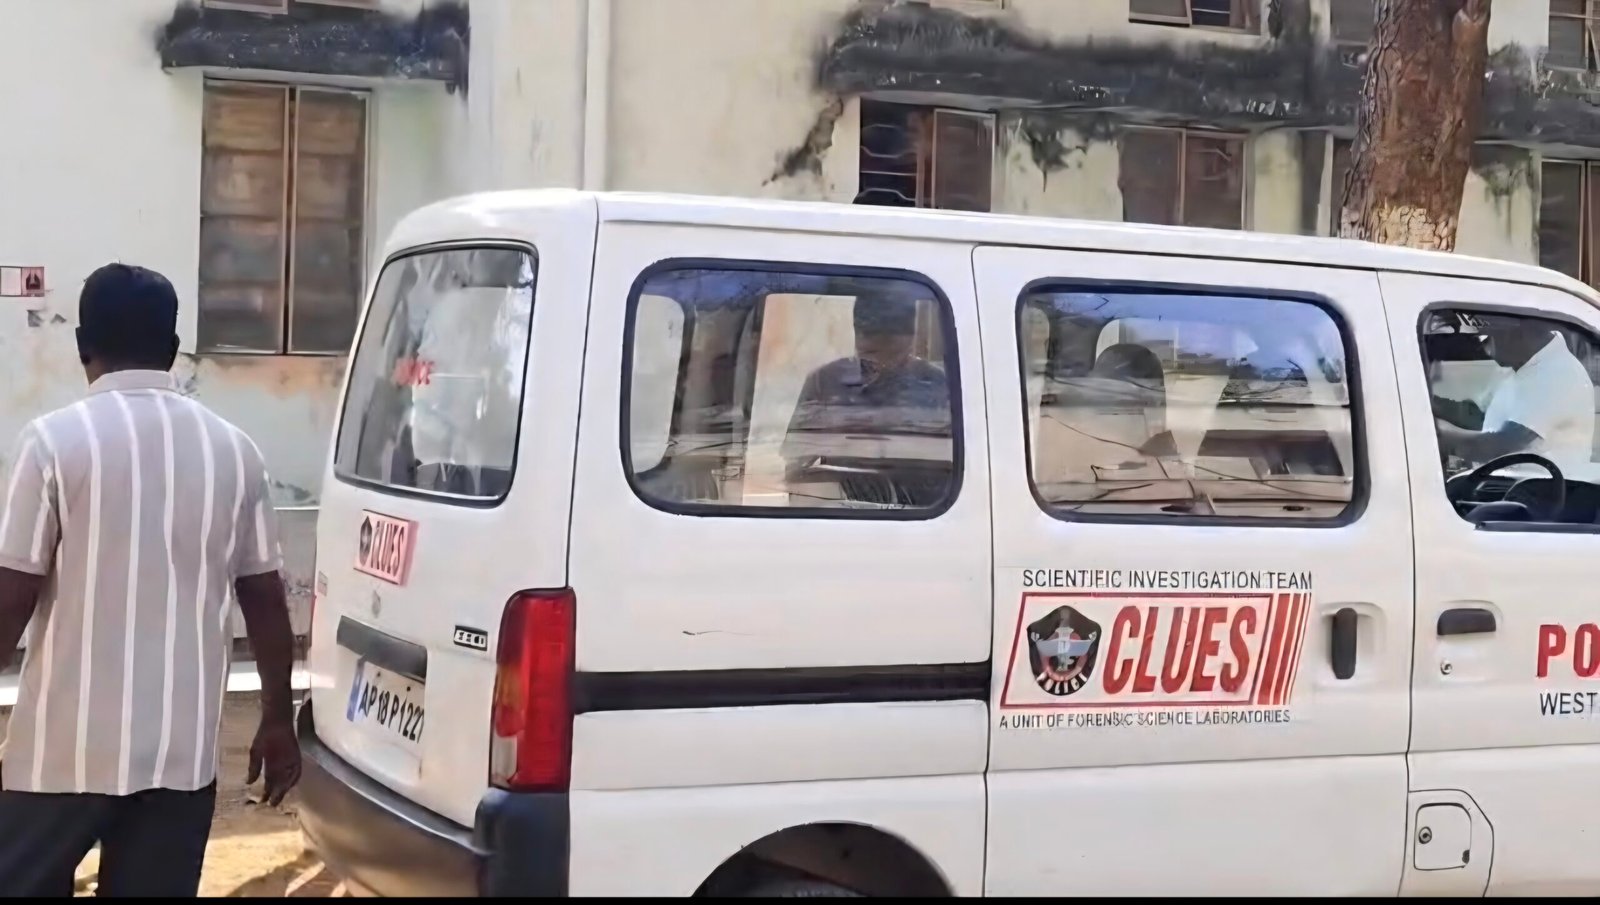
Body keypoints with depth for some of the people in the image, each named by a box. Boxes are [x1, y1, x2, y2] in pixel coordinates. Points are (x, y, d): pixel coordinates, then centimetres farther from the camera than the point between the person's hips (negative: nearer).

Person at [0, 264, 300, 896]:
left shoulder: (56, 440, -8)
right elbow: (265, 598, 8)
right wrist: (278, 719, 18)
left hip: (68, 746, -3)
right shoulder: (232, 449, 3)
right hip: (183, 748, 3)